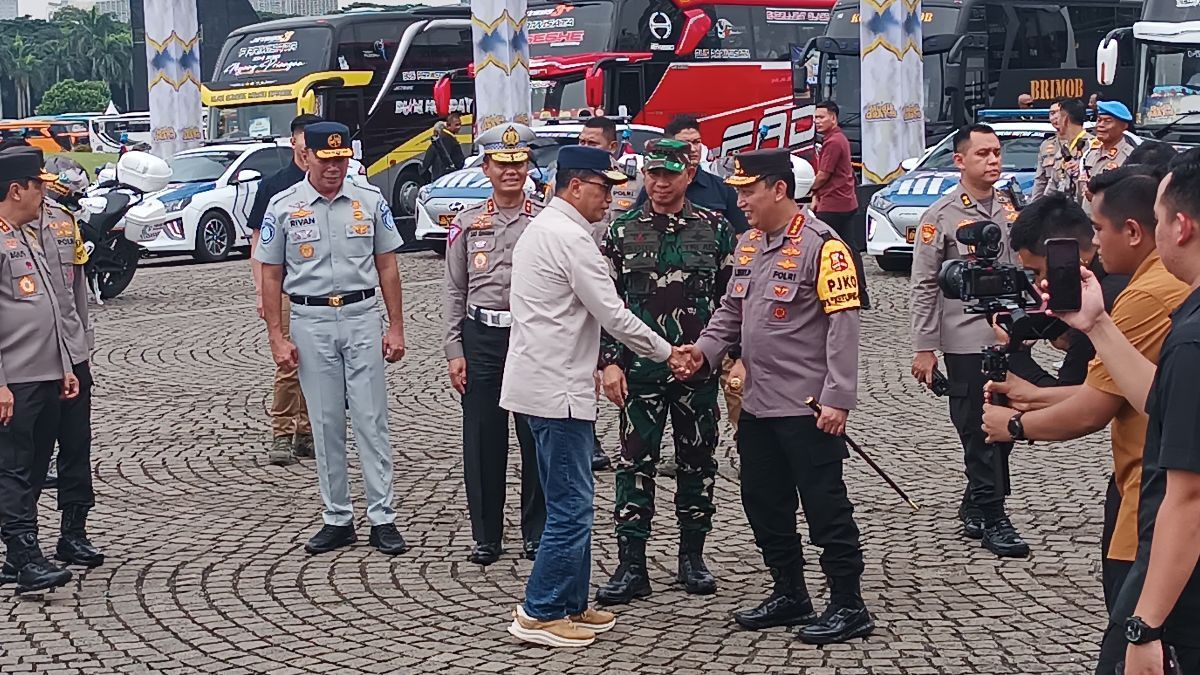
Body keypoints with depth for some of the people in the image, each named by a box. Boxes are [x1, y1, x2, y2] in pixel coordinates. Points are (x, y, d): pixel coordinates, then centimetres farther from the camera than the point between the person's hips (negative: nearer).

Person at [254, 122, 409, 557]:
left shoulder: (370, 201, 3)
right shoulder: (283, 207, 1)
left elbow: (386, 265, 7)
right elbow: (270, 277, 3)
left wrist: (396, 328, 3)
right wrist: (277, 338, -3)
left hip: (362, 317, 0)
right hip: (311, 322, 0)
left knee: (371, 420, 0)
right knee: (326, 424, 6)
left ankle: (382, 518, 5)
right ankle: (338, 520, 14)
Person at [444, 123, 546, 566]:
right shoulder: (467, 223, 8)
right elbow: (454, 292, 8)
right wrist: (454, 351, 1)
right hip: (481, 337, 1)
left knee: (537, 439, 4)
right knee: (482, 441, 4)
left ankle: (537, 533, 17)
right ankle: (487, 537, 16)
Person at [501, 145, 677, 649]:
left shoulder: (541, 228, 17)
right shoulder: (571, 238, -16)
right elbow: (612, 314, -16)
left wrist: (594, 364, 21)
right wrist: (666, 352, -4)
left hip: (545, 381, 11)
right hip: (557, 389, -11)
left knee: (571, 501, 16)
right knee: (571, 506, -5)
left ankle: (571, 604, 22)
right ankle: (539, 615, 1)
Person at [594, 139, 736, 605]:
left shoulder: (715, 229, 3)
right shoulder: (623, 231, 4)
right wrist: (609, 362, -3)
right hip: (639, 369, 0)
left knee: (697, 462, 9)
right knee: (635, 463, 1)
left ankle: (692, 557, 23)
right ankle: (631, 566, 7)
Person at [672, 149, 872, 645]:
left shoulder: (821, 245, -14)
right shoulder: (748, 245, 12)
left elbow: (843, 324, -17)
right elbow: (732, 310, 20)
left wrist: (837, 399, -21)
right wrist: (703, 350, 2)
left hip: (808, 408, -9)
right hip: (757, 404, 9)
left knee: (824, 506, -1)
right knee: (764, 505, 15)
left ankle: (848, 606, 9)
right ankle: (790, 596, 29)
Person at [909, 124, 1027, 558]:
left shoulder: (1011, 207, 9)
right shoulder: (941, 216, -7)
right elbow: (924, 286, -6)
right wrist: (924, 347, -9)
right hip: (967, 340, -6)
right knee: (978, 432, 1)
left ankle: (975, 509, 27)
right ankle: (992, 519, 9)